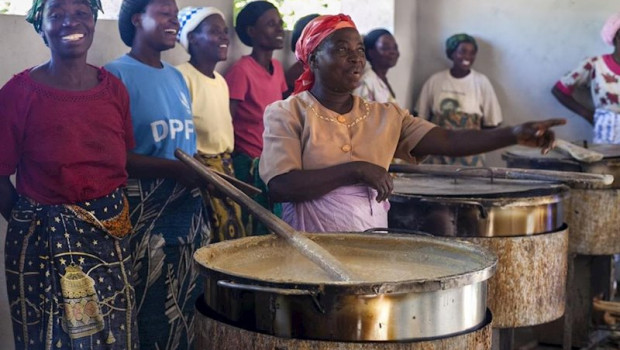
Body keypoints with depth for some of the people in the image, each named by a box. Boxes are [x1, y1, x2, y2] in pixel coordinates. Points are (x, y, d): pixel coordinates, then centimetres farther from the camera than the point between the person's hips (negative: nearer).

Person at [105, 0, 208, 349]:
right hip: (146, 219, -7)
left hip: (189, 214, 7)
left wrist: (203, 173, 5)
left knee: (185, 317, 13)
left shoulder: (176, 77, 14)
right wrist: (176, 169, -23)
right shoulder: (117, 75, -9)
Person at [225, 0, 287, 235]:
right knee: (251, 230, -2)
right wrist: (241, 163, -12)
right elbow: (226, 123, -13)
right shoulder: (241, 70, -14)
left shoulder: (277, 68, 8)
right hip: (248, 164, -7)